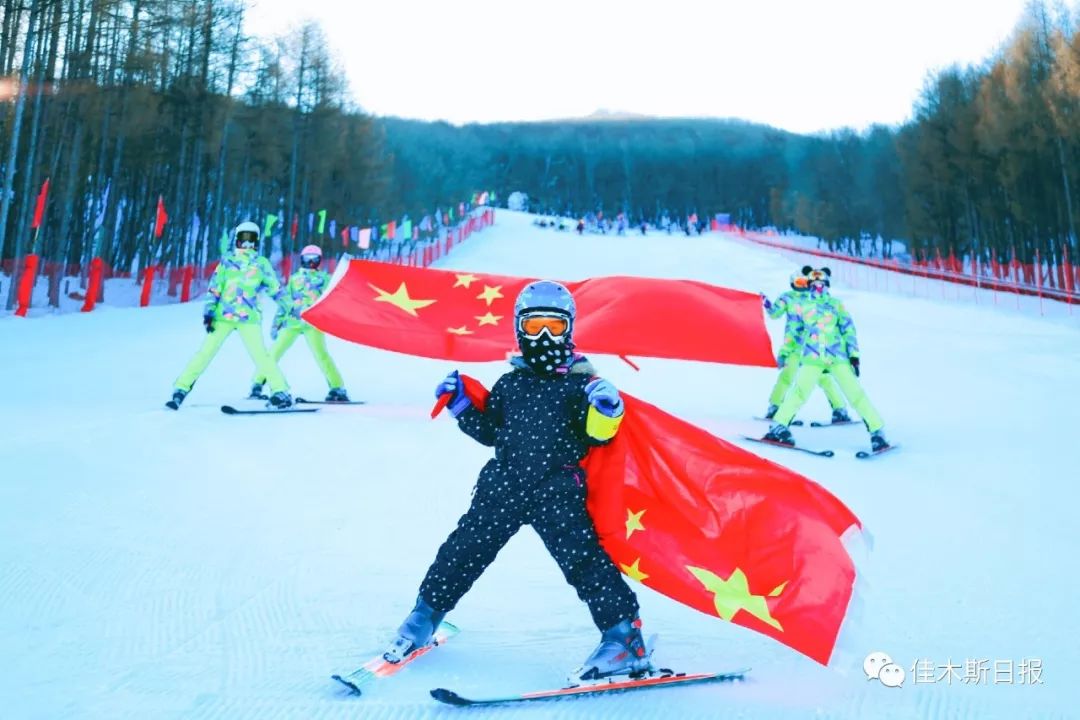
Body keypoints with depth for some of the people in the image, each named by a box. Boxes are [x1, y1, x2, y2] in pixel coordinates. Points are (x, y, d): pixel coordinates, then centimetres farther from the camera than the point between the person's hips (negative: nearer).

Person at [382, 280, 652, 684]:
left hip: (557, 492, -3)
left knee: (582, 557, -13)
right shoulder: (510, 383, 13)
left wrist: (607, 411, -24)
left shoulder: (581, 383, 2)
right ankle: (427, 614, 27)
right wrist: (461, 406, 8)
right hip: (503, 486, 4)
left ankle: (623, 634, -4)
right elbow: (489, 432, 18)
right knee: (466, 548, 8)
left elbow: (597, 436, -4)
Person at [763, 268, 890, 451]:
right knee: (799, 392, -14)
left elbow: (848, 329, 8)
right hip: (812, 358, 0)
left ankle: (877, 431, -2)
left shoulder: (836, 305, 13)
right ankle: (778, 427, -11)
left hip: (838, 357, 0)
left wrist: (854, 355, -1)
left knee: (855, 393, -7)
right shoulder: (803, 307, 15)